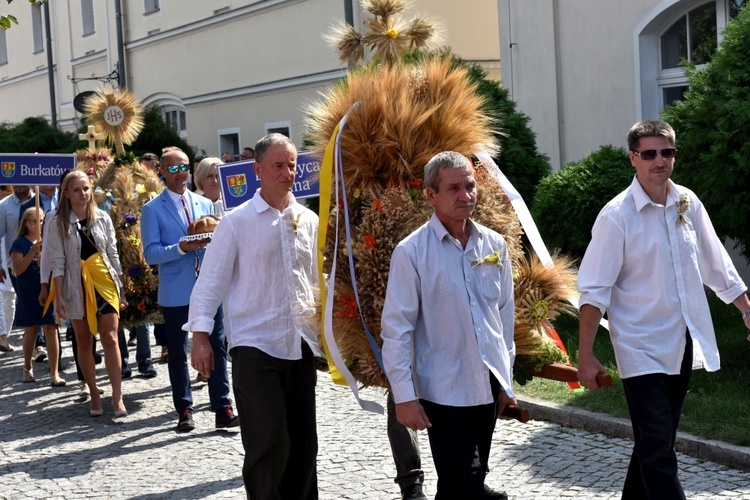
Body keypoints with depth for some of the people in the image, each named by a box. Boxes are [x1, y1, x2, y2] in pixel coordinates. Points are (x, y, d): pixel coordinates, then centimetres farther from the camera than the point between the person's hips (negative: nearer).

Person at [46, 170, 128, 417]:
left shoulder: (102, 218, 4)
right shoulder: (58, 223, -2)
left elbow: (113, 254, 9)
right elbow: (57, 261, -4)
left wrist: (121, 288, 7)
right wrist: (58, 297, -9)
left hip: (104, 283, 1)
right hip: (76, 286, -1)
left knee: (110, 339, -5)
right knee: (84, 341, 7)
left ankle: (117, 397, -5)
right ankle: (94, 395, 16)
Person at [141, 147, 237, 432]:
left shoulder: (205, 204, 13)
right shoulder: (153, 210, 0)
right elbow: (151, 253, -7)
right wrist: (182, 248, -20)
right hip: (176, 293, -3)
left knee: (217, 348, 0)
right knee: (178, 353, 7)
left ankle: (223, 409, 4)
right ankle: (184, 411, 18)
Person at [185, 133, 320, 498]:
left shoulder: (309, 220, 8)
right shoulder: (237, 222, -5)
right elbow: (211, 281, -5)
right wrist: (201, 335, -11)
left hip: (302, 344, 5)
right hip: (254, 345, -4)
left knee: (303, 441, 11)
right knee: (268, 442, -7)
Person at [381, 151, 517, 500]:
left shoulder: (494, 245, 5)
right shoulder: (412, 252, -10)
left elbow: (505, 315, 13)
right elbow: (396, 330, -10)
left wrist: (506, 379, 14)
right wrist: (404, 396, -12)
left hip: (488, 386, 5)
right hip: (444, 390, -5)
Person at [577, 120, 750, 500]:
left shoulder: (688, 203, 3)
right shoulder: (616, 216, -13)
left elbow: (716, 266, 15)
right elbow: (594, 290, -13)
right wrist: (585, 355, -15)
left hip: (682, 346, 6)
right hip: (642, 350, -6)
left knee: (657, 442, 17)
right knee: (658, 452, -8)